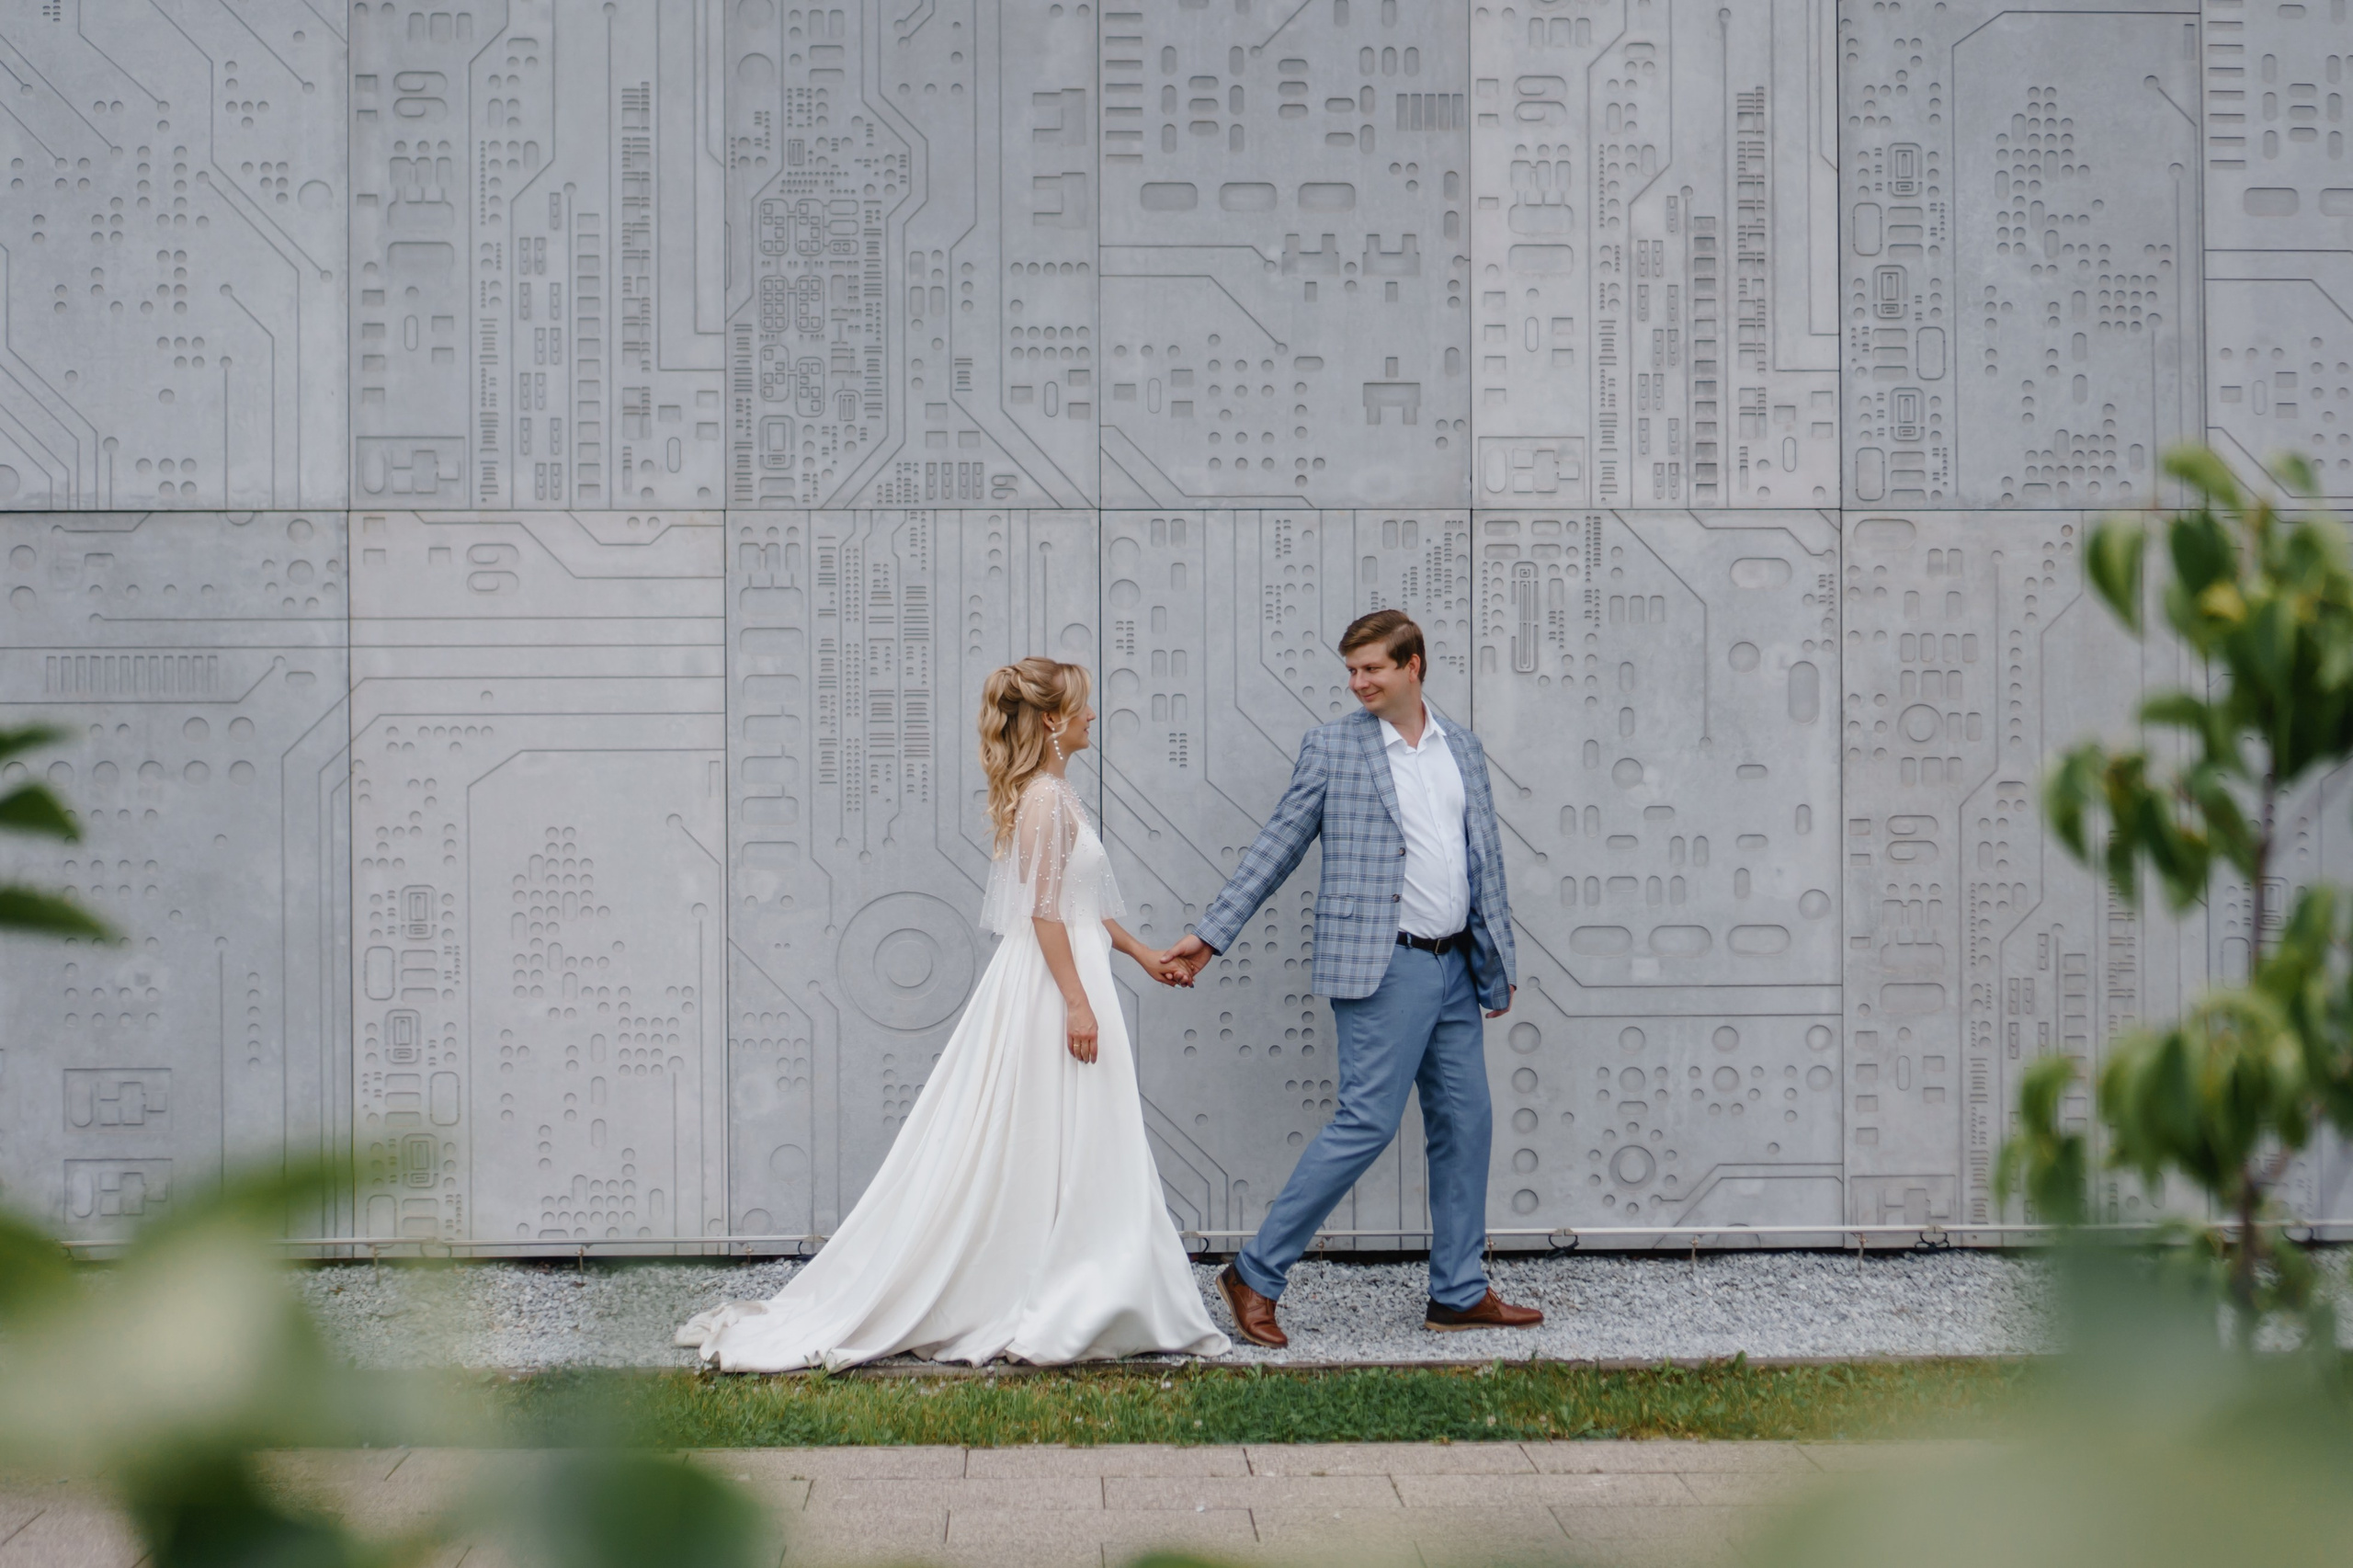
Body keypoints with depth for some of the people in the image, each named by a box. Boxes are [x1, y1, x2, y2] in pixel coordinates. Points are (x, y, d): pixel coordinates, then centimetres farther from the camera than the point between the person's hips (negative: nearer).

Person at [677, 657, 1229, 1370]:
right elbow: (1046, 911, -20)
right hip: (1052, 988, -10)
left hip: (1063, 974, 10)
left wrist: (1140, 952, 24)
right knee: (1059, 1152, -4)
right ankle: (1046, 1314, 2)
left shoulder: (1052, 793, 14)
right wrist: (1077, 1001, -21)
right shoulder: (1047, 799, -16)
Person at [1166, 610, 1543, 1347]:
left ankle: (1459, 1293, 19)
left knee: (1465, 1122, 8)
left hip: (1454, 966, 6)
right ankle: (1254, 1274, -3)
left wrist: (1498, 963, 16)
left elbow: (1485, 858, 17)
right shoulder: (1331, 748, -2)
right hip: (1383, 967, -6)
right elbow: (1276, 846, 0)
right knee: (1367, 1122, -11)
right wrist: (1211, 934, -5)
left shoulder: (1462, 747, 12)